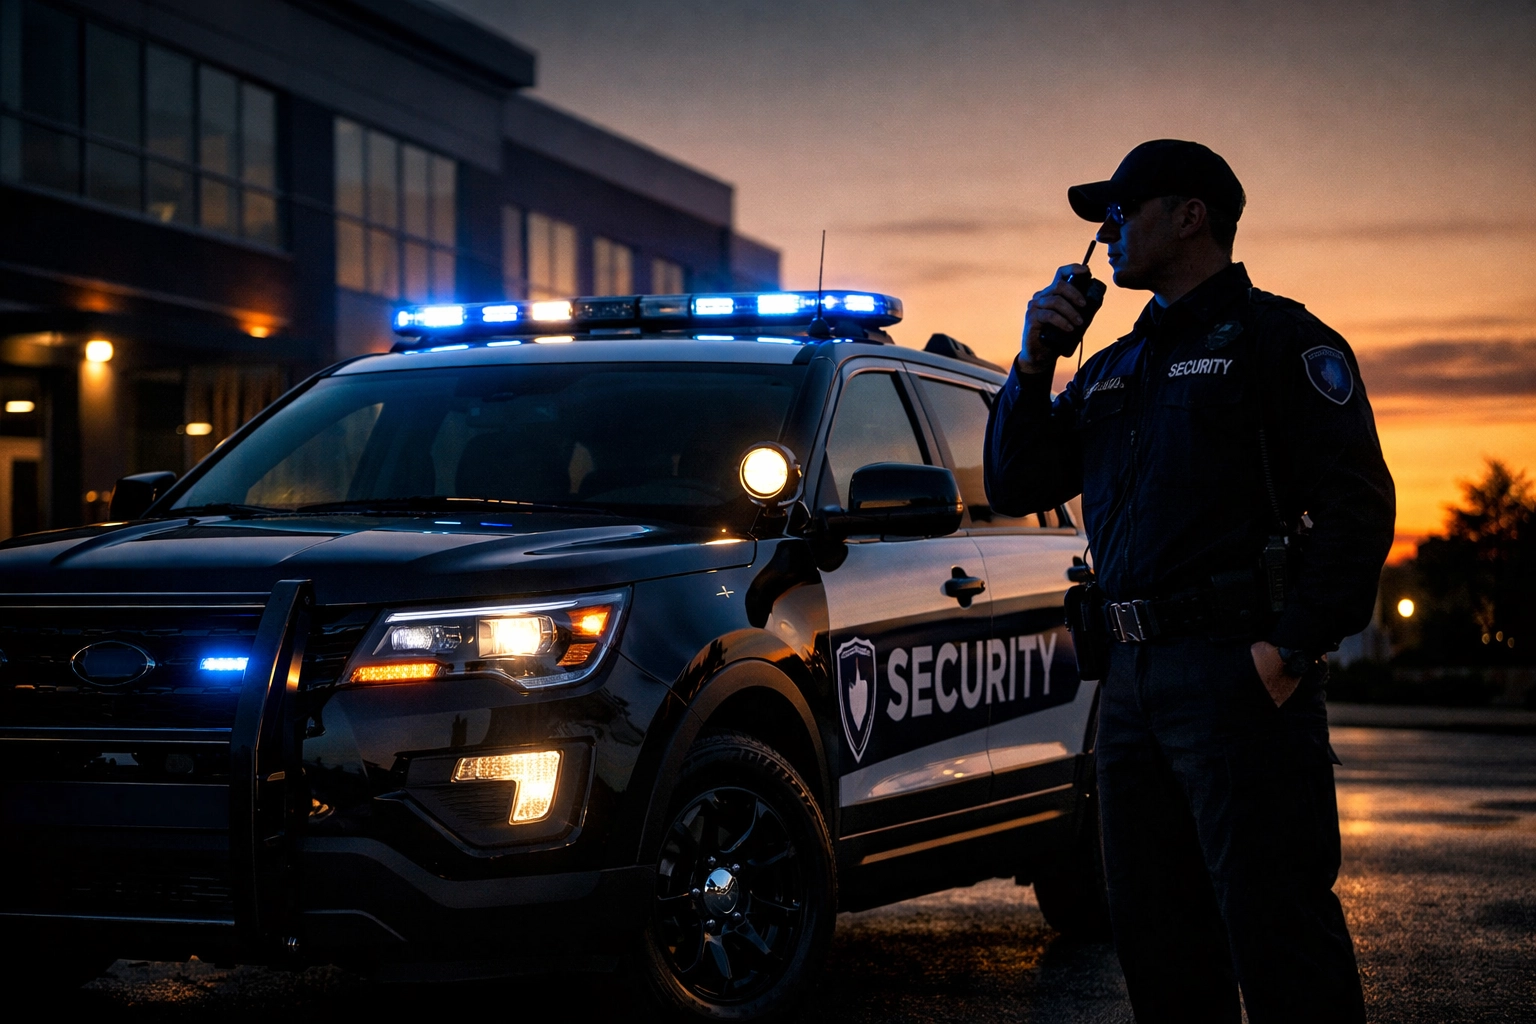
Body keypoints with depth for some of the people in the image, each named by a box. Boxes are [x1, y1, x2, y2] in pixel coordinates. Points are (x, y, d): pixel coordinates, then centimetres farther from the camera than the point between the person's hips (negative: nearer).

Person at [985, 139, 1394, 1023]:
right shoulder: (1113, 369, 21)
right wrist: (1033, 362, 7)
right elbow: (1017, 486, 20)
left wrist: (1292, 646, -20)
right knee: (1154, 931, 13)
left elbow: (1357, 502, -12)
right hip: (1134, 677, 8)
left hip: (1236, 674, -8)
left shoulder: (1276, 338, -3)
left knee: (1274, 930, -9)